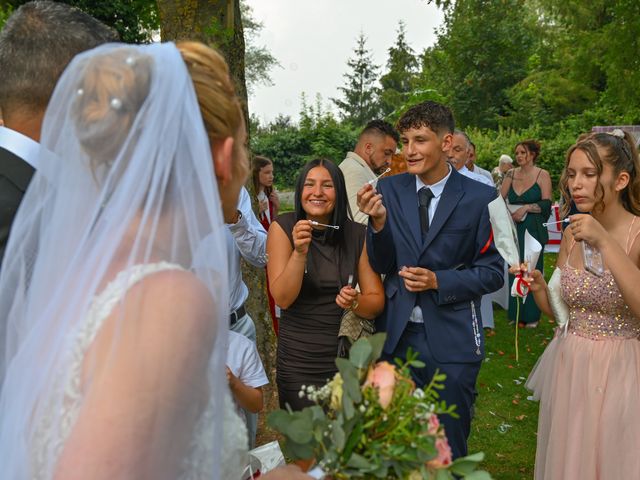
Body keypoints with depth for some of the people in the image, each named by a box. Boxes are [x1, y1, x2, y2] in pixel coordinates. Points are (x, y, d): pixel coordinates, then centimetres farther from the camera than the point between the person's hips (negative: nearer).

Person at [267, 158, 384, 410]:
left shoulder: (358, 234, -3)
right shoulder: (282, 227, -8)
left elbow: (377, 301, -1)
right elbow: (283, 299, -13)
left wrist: (355, 302, -23)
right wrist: (300, 252, -27)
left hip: (349, 357, 2)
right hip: (298, 362, -2)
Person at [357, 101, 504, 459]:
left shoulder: (480, 198, -7)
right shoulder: (389, 190, -1)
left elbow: (492, 272, -3)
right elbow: (381, 266, 0)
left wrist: (438, 281, -17)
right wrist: (378, 221, -18)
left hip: (452, 340, -2)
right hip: (397, 335, 2)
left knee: (449, 448, 15)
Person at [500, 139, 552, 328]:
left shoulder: (542, 175, -3)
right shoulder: (511, 174, 8)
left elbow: (546, 204, -9)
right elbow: (500, 199, 6)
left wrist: (525, 208, -15)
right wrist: (509, 214, -10)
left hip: (534, 229, -3)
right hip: (514, 228, 4)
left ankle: (532, 315, 12)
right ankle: (516, 314, 15)